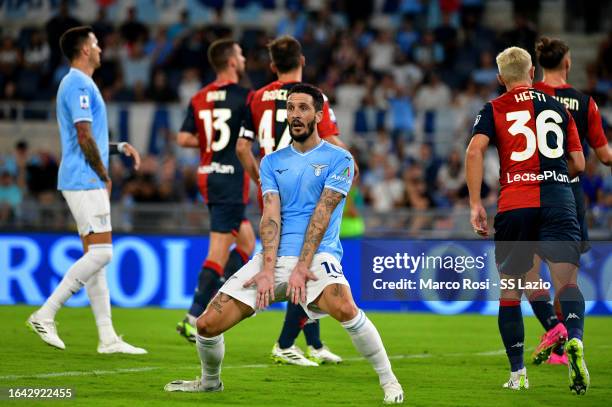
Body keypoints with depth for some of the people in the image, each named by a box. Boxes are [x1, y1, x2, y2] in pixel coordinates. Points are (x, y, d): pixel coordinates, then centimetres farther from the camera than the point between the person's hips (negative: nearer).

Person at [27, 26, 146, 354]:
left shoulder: (78, 84, 20)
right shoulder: (79, 85, -12)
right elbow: (84, 137, -18)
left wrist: (119, 148, 16)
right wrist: (105, 177, -10)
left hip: (85, 183, 10)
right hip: (85, 182, -10)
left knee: (96, 255, 7)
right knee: (100, 252, -14)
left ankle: (107, 338, 6)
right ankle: (45, 314, -12)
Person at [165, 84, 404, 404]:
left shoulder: (338, 159, 3)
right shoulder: (272, 162, 14)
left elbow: (321, 216, -8)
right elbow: (271, 215, 1)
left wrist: (301, 268, -18)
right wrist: (268, 269, -13)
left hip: (316, 256, -4)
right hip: (272, 257, 4)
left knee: (344, 308, -36)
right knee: (208, 324, -5)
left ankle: (389, 381, -21)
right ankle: (210, 381, 25)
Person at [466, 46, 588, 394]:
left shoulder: (495, 109, 10)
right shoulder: (558, 107, 16)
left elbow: (475, 150, -8)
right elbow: (578, 164, 17)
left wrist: (475, 203, -7)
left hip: (514, 203, 0)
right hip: (559, 199, 0)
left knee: (510, 290, 11)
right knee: (567, 280, -9)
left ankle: (517, 373, 10)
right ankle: (575, 339, -39)